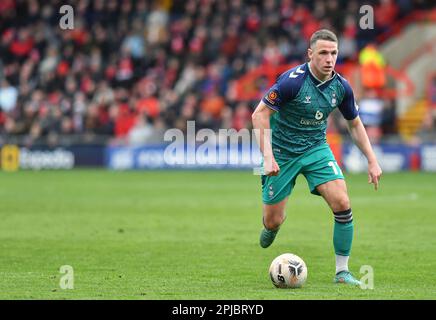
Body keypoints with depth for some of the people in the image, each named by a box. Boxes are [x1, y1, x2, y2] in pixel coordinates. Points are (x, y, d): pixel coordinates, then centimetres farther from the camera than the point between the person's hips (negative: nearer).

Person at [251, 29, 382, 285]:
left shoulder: (341, 87, -7)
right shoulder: (293, 80, -22)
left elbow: (355, 124, 10)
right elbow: (259, 114, -19)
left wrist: (372, 160, 5)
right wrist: (268, 156, -27)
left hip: (316, 149, 3)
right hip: (282, 152, -3)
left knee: (342, 203, -18)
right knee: (273, 221, 1)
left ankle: (342, 272, -5)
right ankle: (271, 228, 43)